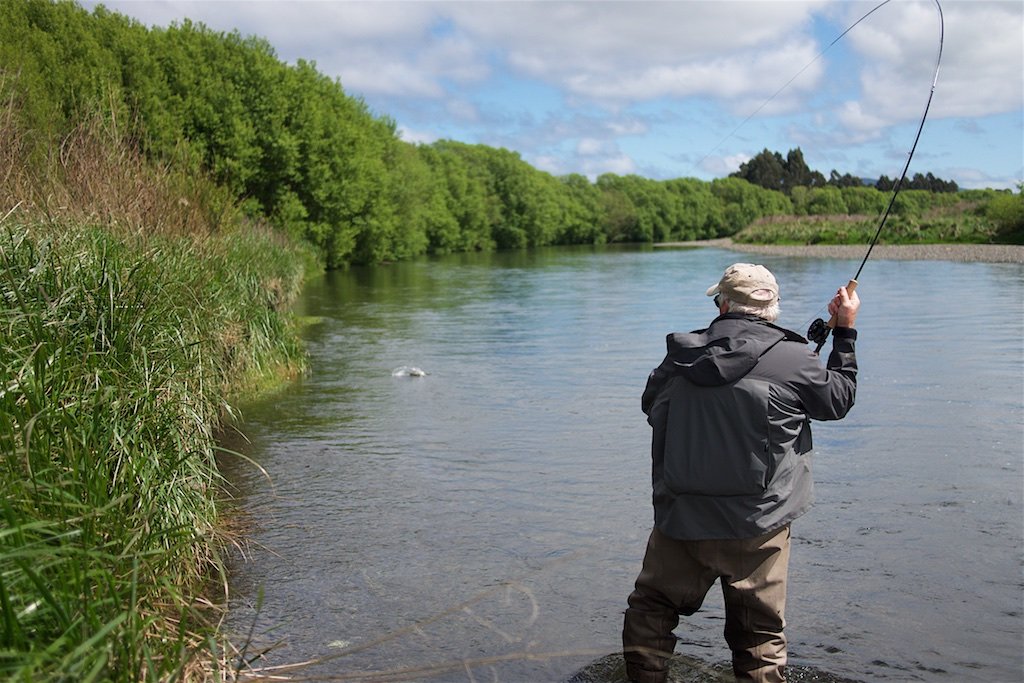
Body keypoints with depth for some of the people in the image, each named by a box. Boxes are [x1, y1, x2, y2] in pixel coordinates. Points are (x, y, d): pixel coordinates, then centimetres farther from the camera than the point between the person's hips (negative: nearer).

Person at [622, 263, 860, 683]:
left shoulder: (681, 356, 1)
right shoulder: (792, 359, -8)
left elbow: (651, 405, 18)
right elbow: (839, 400, 9)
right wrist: (845, 333, 18)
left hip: (680, 520, 2)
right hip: (756, 529, -2)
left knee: (651, 609, 18)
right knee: (759, 631, 8)